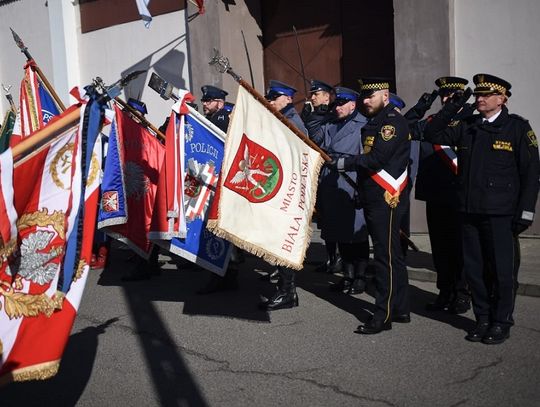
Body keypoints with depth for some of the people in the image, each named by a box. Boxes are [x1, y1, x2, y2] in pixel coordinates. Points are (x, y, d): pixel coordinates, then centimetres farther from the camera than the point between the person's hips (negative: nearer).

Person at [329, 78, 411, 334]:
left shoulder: (393, 122, -12)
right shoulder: (373, 123, 18)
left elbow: (376, 159, -22)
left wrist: (342, 164, -16)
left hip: (386, 200, -10)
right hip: (374, 198, 10)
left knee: (385, 257, -6)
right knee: (392, 255, 14)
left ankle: (383, 316, -1)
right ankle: (401, 309, 23)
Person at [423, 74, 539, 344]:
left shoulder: (518, 127, -2)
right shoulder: (466, 127, 11)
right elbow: (431, 134, 8)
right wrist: (453, 107, -1)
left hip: (500, 214, -4)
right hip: (469, 211, 4)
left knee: (501, 270, 2)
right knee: (474, 269, 10)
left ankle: (501, 322, 17)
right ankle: (483, 319, 24)